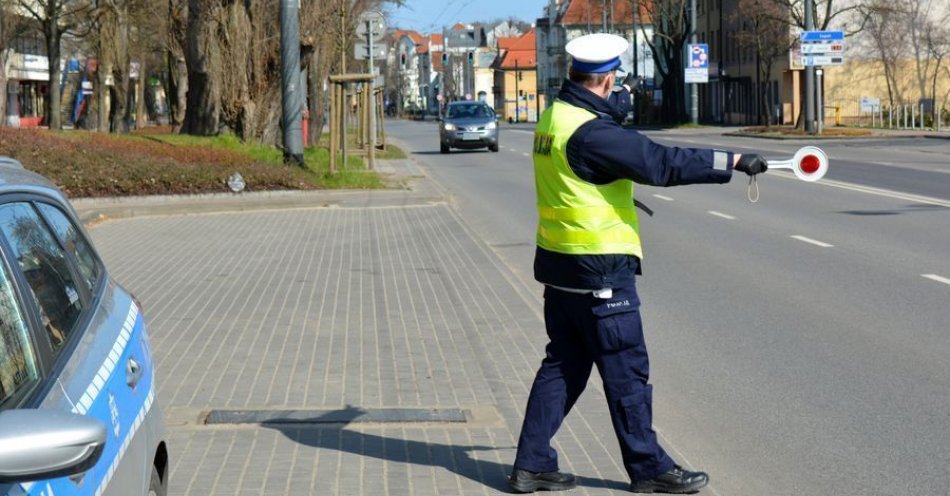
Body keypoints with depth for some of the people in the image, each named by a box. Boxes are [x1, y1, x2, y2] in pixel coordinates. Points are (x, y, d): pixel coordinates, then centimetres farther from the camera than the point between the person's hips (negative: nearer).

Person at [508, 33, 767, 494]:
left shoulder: (553, 118, 6)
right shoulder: (592, 132, -22)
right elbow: (662, 163, -23)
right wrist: (733, 161, -19)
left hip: (560, 265, 9)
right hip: (599, 270, -9)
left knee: (563, 365, 16)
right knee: (627, 372, 3)